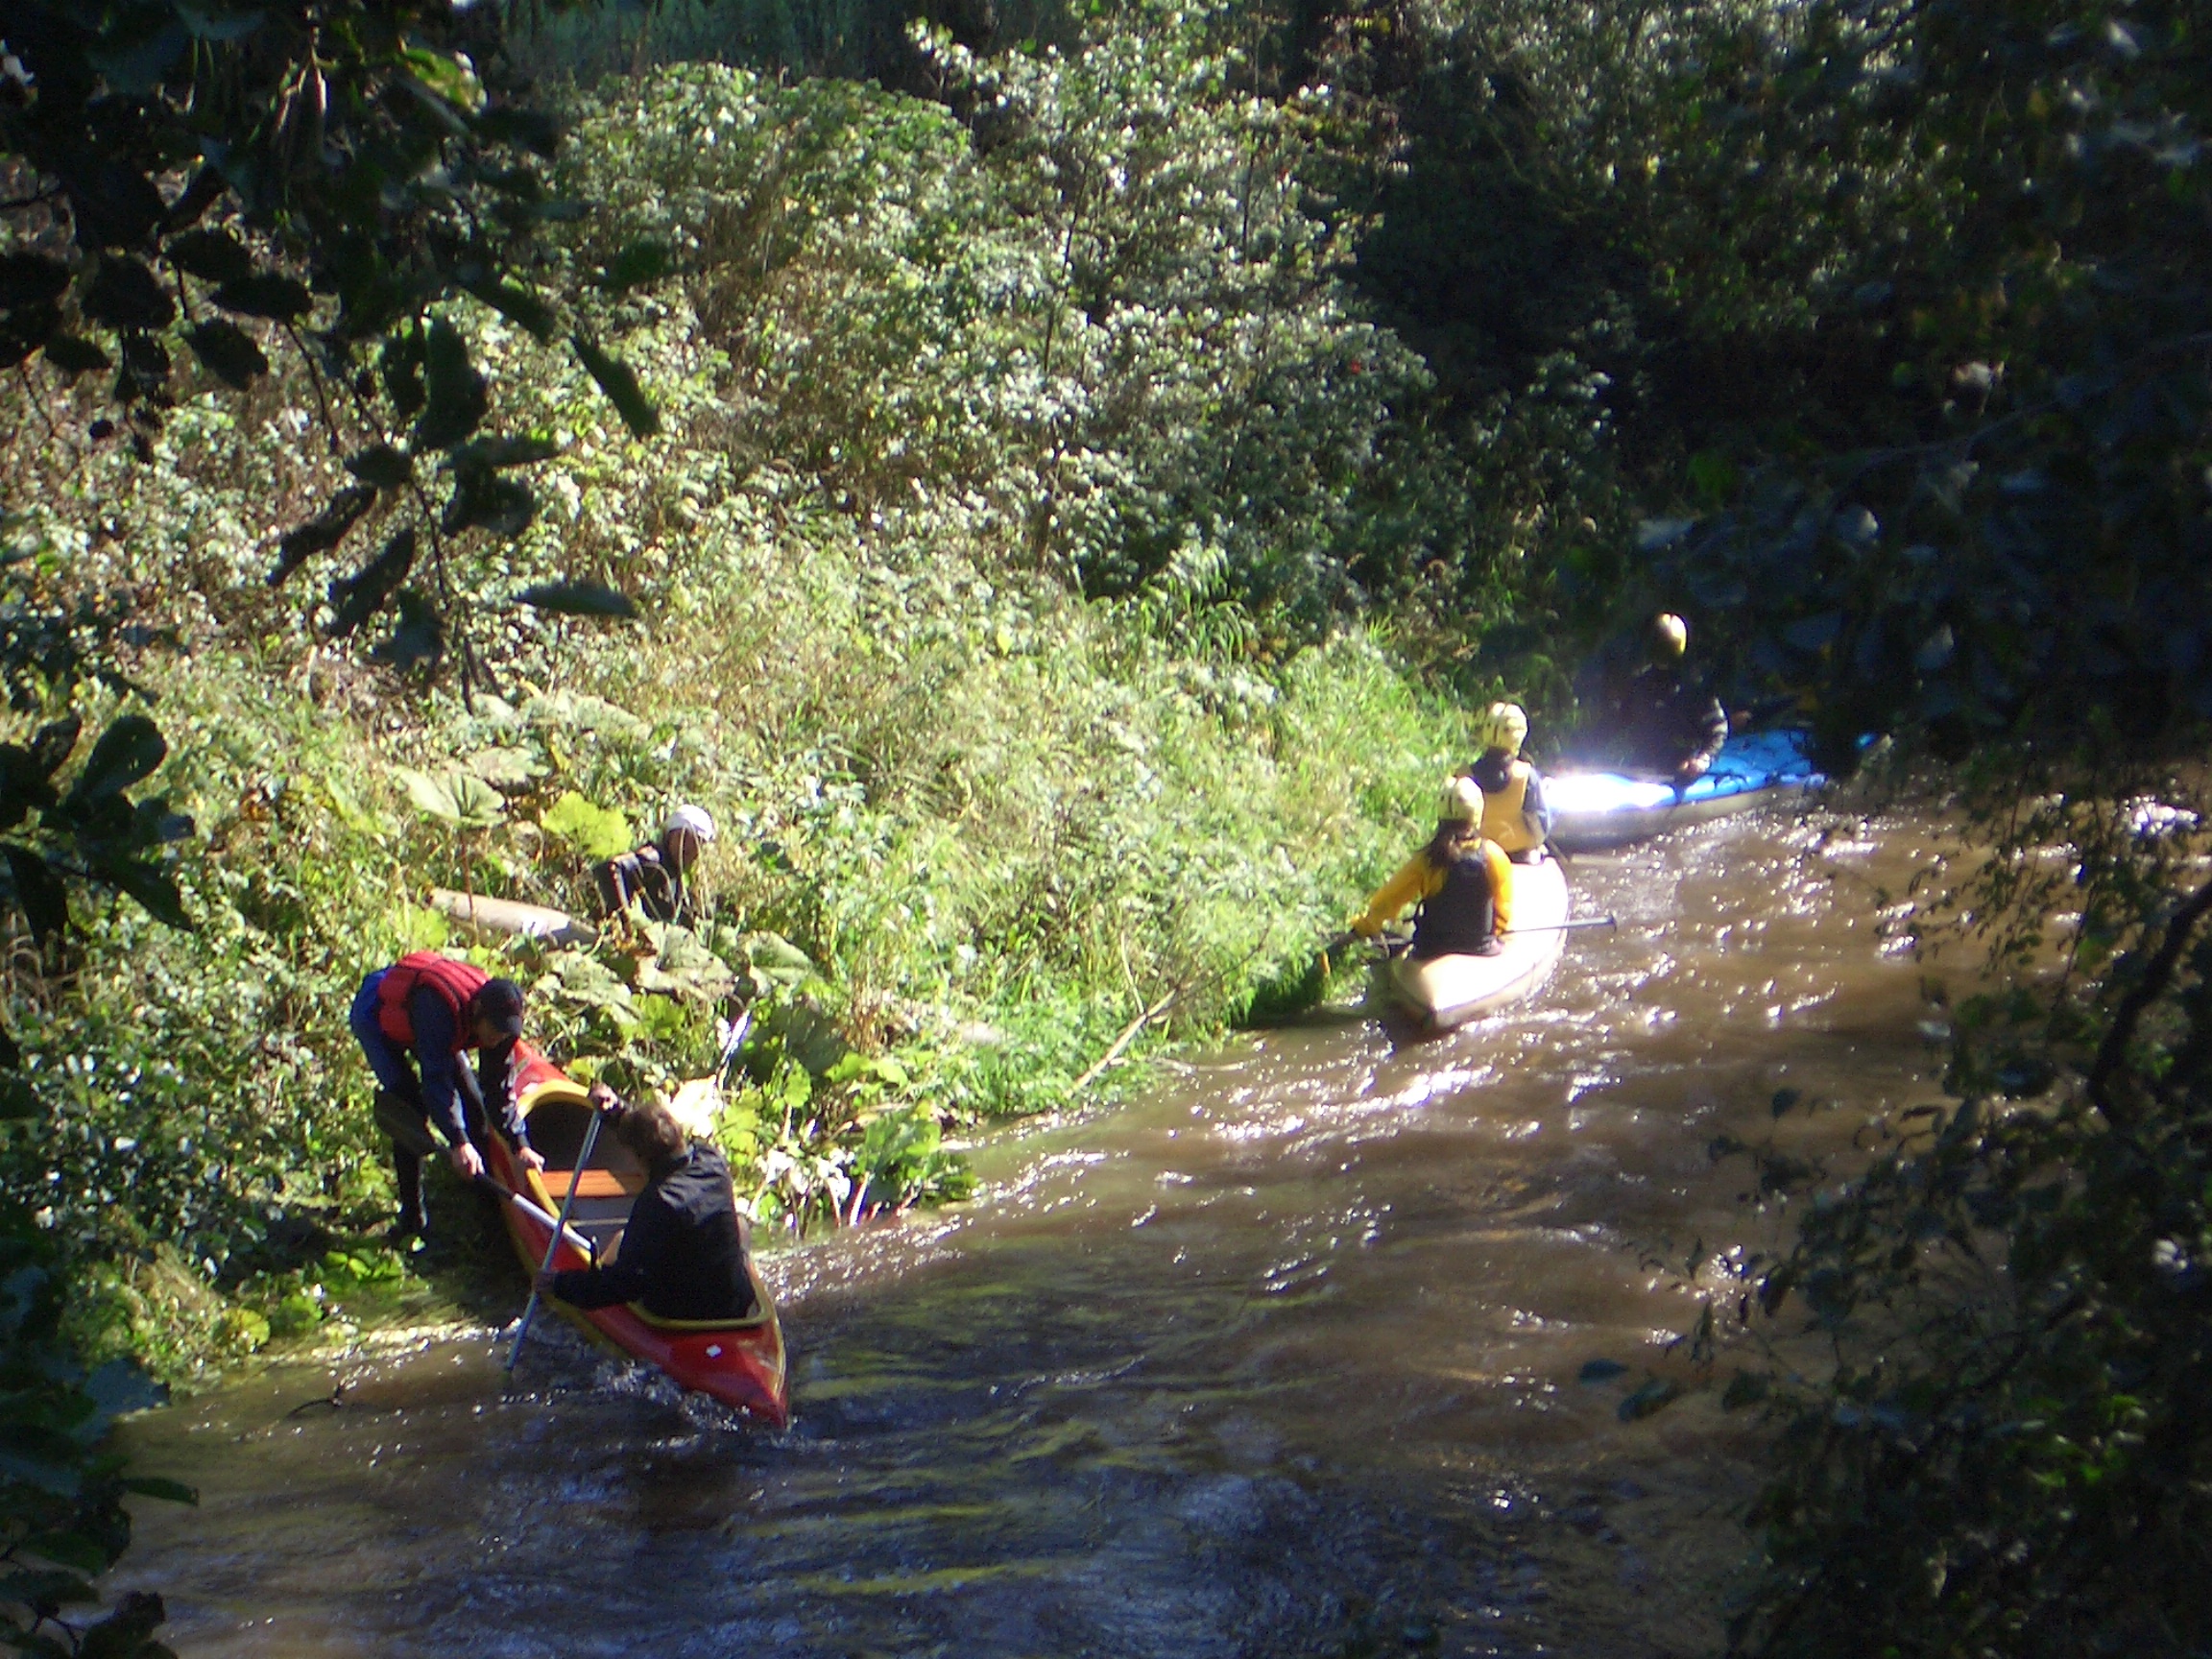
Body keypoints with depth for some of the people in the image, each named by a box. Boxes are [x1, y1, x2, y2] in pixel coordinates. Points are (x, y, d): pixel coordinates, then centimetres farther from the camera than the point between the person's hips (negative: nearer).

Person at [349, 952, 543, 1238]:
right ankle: (412, 1214, -13)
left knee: (471, 1101, 2)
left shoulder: (497, 1018, -23)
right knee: (410, 1109, -20)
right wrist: (458, 1142, -52)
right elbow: (436, 1078, -47)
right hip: (376, 1018, -7)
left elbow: (500, 1086, -14)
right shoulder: (439, 1009, -45)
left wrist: (520, 1145, -18)